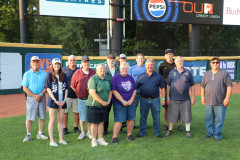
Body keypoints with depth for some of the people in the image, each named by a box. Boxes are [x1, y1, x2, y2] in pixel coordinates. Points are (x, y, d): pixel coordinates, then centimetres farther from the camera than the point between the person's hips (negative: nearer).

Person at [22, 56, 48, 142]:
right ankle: (28, 135, 8)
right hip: (31, 98, -2)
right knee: (29, 117, -2)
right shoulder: (27, 74, 2)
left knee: (42, 116, 5)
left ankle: (40, 133, 18)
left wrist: (40, 95, -12)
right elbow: (25, 88, -3)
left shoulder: (44, 74, 7)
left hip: (42, 97, 2)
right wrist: (34, 96, -12)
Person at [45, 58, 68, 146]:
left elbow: (66, 88, 10)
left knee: (61, 120, 9)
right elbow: (48, 89, -7)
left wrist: (64, 100, -3)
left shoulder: (63, 75, 10)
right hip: (53, 101, -4)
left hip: (62, 102, 4)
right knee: (52, 120, 0)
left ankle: (61, 139, 18)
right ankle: (51, 140, 7)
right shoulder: (49, 75, -2)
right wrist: (55, 100, -13)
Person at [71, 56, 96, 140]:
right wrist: (79, 93, 6)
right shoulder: (77, 73, -2)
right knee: (82, 117, 6)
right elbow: (72, 85, 6)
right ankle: (82, 132, 20)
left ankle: (89, 132, 23)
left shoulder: (94, 72, 3)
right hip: (82, 99, -1)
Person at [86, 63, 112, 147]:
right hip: (94, 105, -6)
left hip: (104, 106, 6)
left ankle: (100, 139, 22)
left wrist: (108, 101, 0)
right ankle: (94, 140, 15)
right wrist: (102, 102, -17)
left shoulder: (106, 79, 11)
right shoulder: (93, 79, -11)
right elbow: (92, 93, -19)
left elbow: (110, 91, 17)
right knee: (94, 123, 3)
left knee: (101, 122, 12)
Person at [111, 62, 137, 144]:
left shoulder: (130, 78, 8)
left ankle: (129, 135, 23)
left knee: (131, 119, 7)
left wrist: (131, 100, -3)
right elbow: (114, 91, -13)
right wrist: (123, 101, -15)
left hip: (130, 103, 5)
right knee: (119, 120, -6)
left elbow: (135, 90, 10)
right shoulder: (115, 78, -7)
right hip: (119, 104, -5)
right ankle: (114, 137, 5)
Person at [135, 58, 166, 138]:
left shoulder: (158, 76, 4)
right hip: (144, 100, 1)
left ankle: (157, 133, 20)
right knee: (143, 117, 9)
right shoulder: (141, 76, 6)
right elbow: (136, 87, 7)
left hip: (155, 100, 0)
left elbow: (162, 88, 5)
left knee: (156, 118, 6)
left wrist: (163, 99, 0)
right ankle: (142, 133, 20)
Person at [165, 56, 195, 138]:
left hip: (185, 99, 0)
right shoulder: (172, 72, 4)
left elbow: (192, 86, 7)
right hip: (174, 99, 0)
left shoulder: (188, 72, 4)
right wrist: (167, 97, 2)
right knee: (172, 115, 7)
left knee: (187, 115, 4)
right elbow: (168, 86, 6)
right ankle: (170, 130, 20)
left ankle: (188, 131, 18)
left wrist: (193, 97, 2)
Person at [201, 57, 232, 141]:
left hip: (220, 103, -4)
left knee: (219, 119, 1)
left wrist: (227, 98, -12)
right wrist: (202, 97, 12)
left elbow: (229, 86, -5)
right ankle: (210, 133, 24)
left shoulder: (224, 74, 0)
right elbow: (202, 86, 17)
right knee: (209, 119, 11)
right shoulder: (206, 74, 12)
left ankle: (218, 135, 14)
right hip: (208, 102, 4)